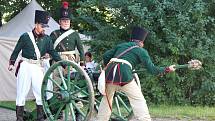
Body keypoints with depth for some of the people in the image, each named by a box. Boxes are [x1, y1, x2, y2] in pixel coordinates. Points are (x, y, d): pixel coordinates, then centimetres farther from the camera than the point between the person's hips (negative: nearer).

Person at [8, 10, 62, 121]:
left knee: (41, 93, 0)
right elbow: (16, 51, 5)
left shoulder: (47, 39, 6)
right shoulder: (25, 37, -2)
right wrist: (11, 63, -2)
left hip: (38, 67, 3)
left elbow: (53, 53, 6)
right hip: (25, 66, -3)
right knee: (22, 92, 1)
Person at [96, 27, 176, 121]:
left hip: (109, 74, 4)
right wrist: (167, 69, 21)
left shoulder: (121, 45, 25)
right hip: (124, 75, -4)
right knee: (139, 101, 3)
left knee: (106, 99, 22)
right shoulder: (141, 51, 14)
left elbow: (105, 56, 19)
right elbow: (152, 69, 9)